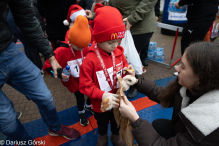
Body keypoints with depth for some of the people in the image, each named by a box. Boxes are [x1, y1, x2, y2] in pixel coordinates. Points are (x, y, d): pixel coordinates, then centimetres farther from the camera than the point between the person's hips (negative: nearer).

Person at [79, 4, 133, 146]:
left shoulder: (119, 52, -15)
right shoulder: (90, 60, -29)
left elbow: (125, 69, 0)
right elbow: (85, 86, -23)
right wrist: (102, 95, -33)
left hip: (117, 100, 3)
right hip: (100, 103, -3)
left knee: (116, 122, 30)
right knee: (102, 123, 29)